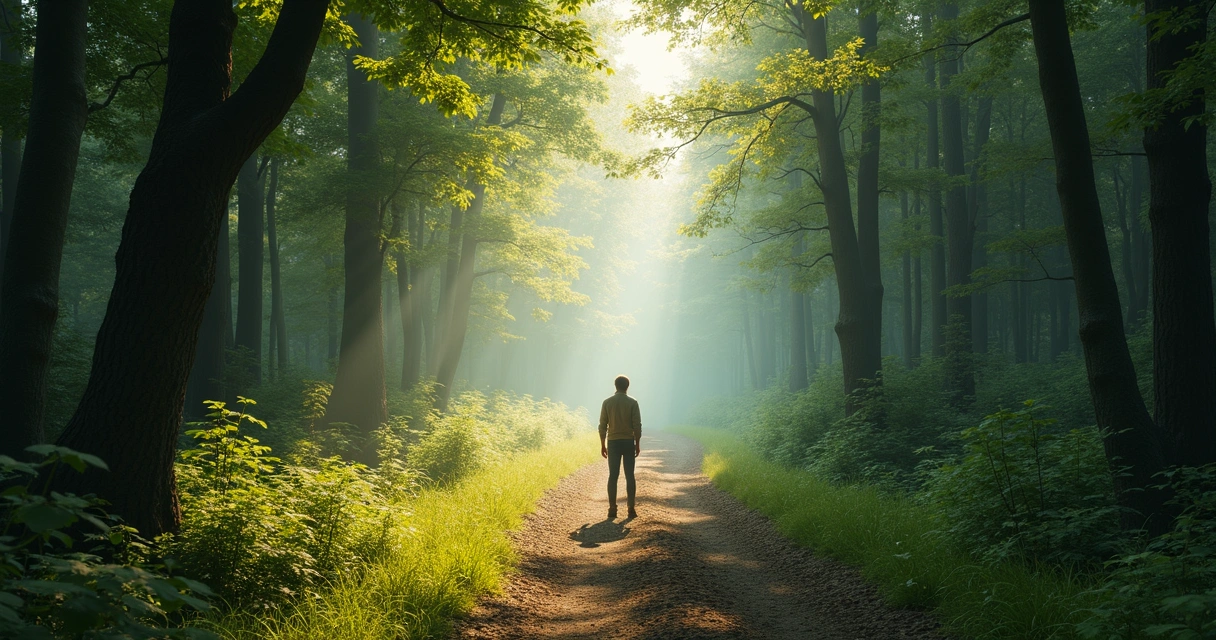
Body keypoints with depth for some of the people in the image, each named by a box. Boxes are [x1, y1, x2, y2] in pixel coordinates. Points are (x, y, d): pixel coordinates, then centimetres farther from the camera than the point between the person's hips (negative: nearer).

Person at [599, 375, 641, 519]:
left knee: (613, 476, 3)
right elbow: (637, 425, -6)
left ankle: (612, 509, -2)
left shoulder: (607, 402, 1)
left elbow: (602, 425, 0)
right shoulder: (632, 402, -3)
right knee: (629, 476, 3)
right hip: (629, 442, -1)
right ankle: (631, 509, -1)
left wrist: (602, 445, 6)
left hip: (613, 442, 1)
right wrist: (638, 444, 1)